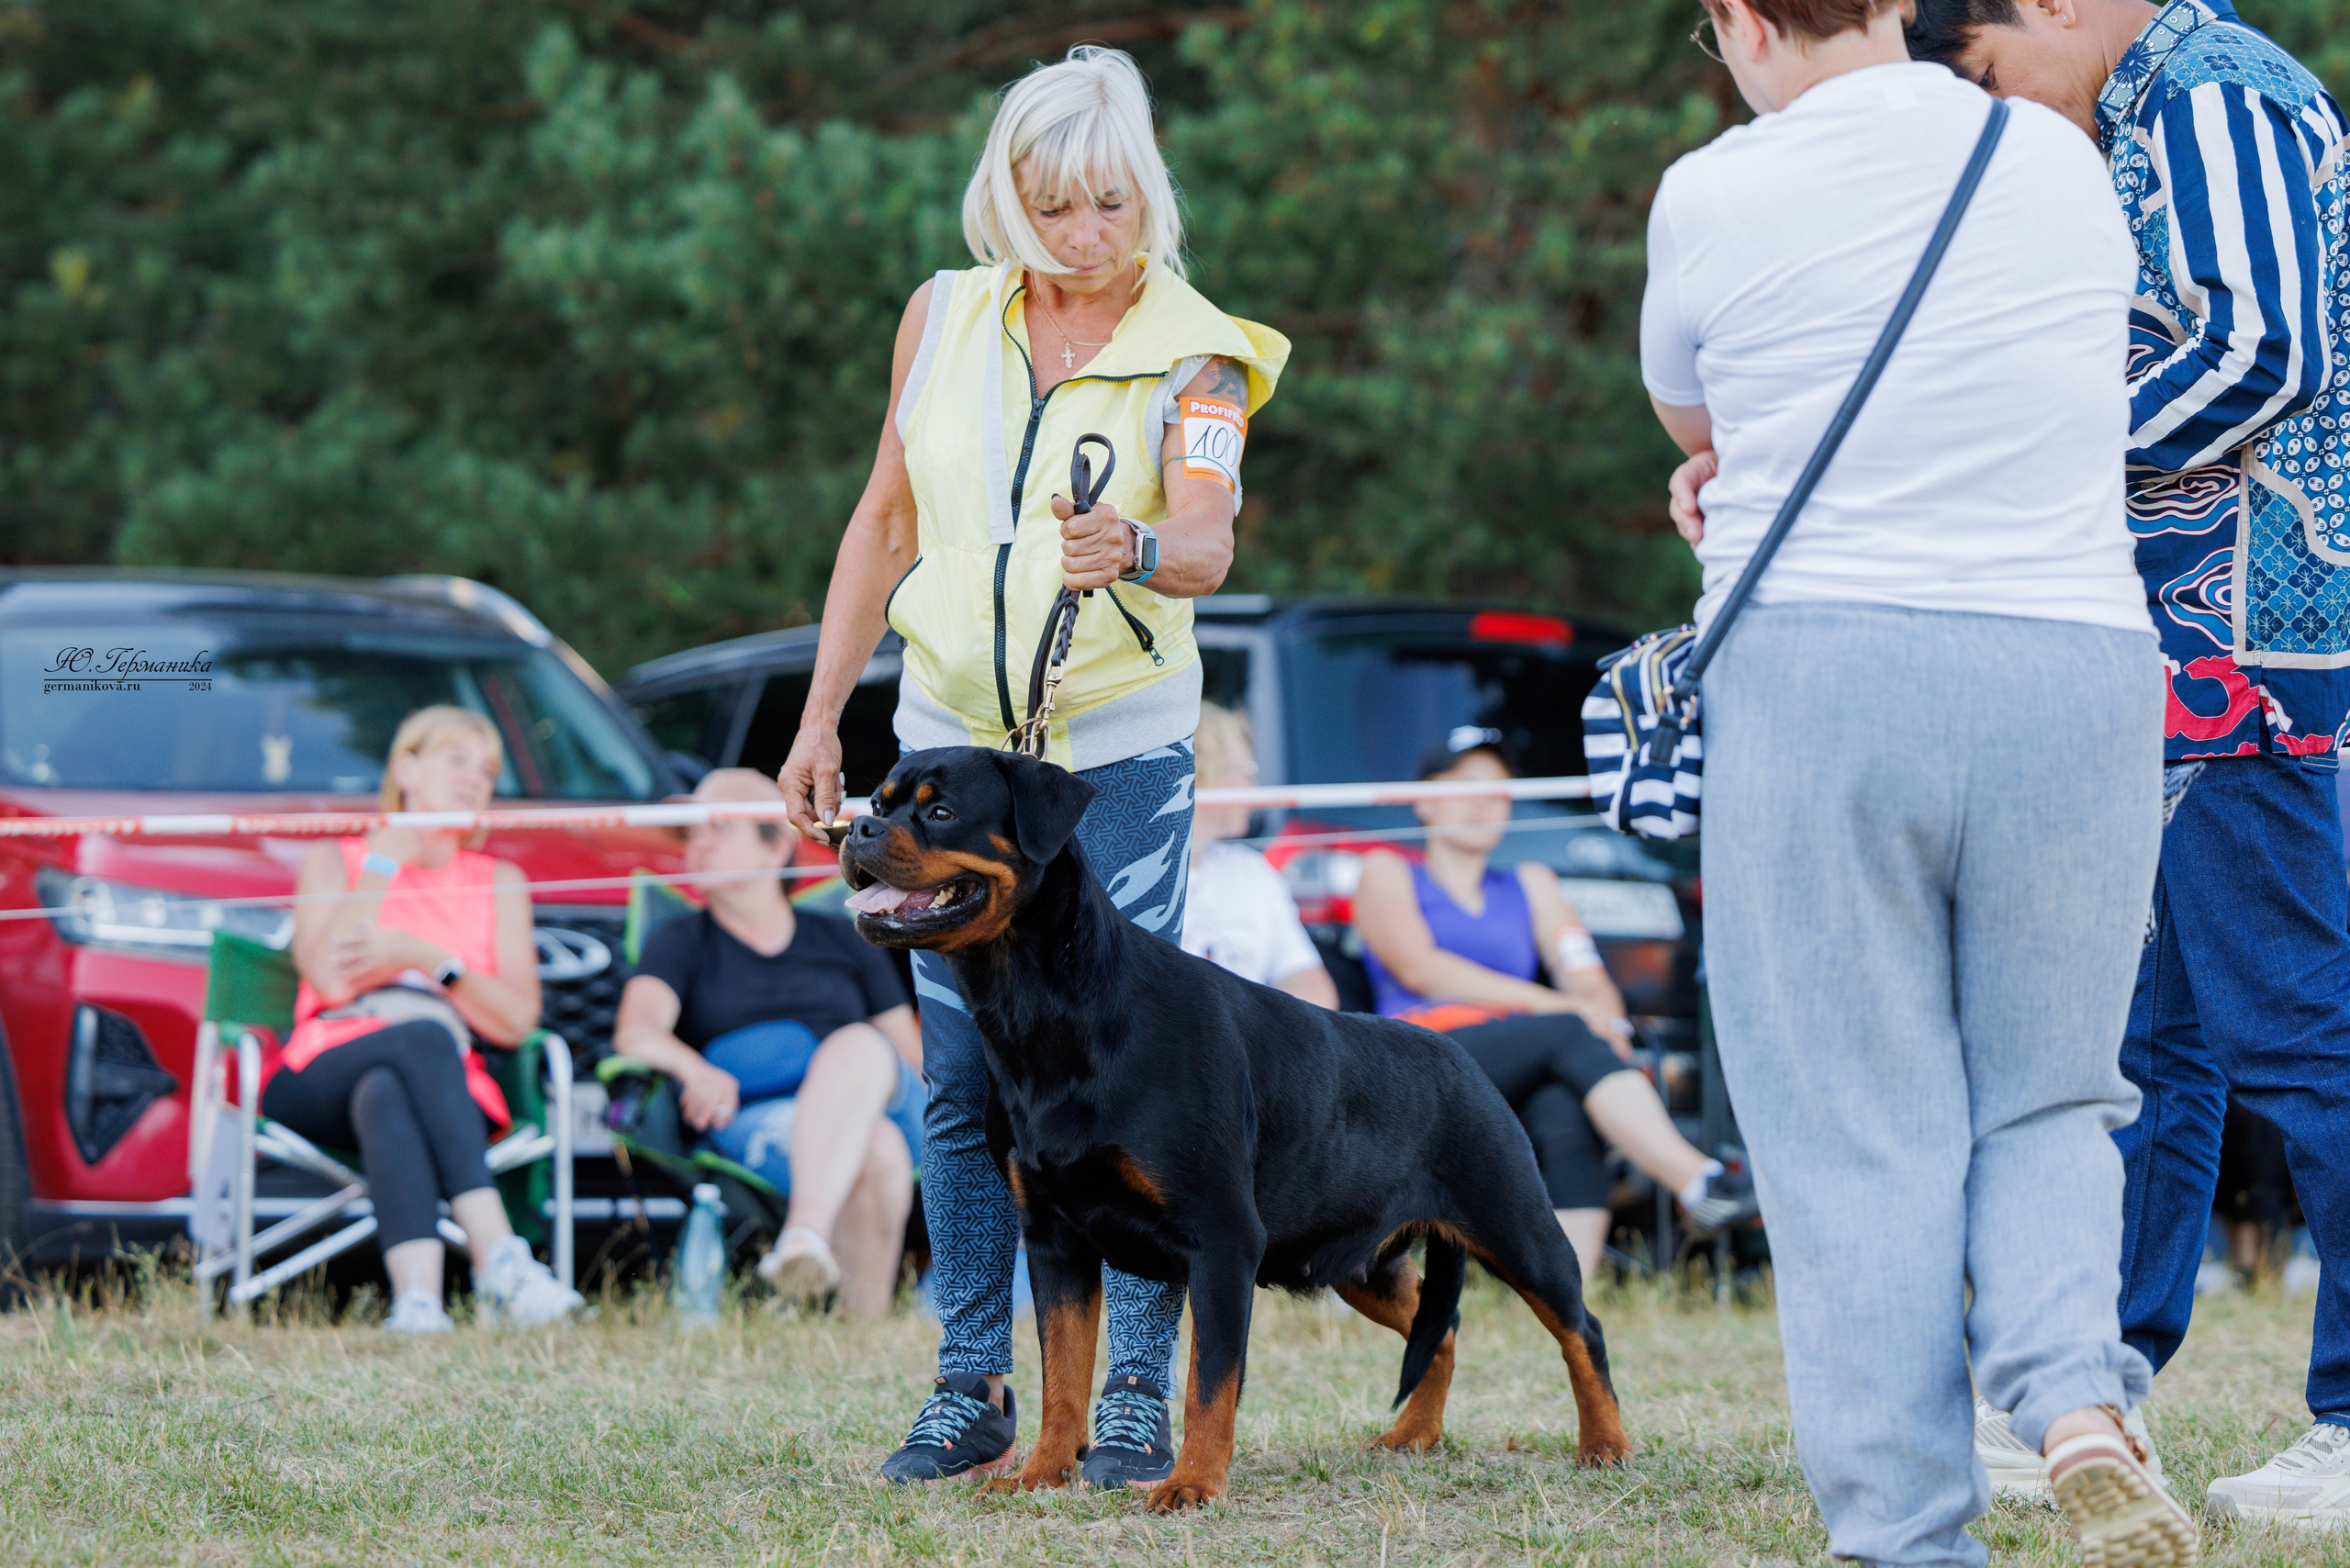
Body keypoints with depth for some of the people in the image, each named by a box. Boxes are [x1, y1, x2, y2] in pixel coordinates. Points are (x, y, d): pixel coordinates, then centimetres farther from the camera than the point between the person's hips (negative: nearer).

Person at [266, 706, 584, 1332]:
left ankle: (416, 1297, -65)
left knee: (385, 1096, -39)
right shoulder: (335, 859, 17)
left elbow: (517, 1019, 7)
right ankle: (499, 1260, -57)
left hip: (449, 1079, 1)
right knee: (423, 1038, -38)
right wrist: (384, 863, 1)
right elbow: (331, 981, -3)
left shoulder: (499, 881, 23)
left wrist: (422, 957, -5)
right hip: (323, 1078, -1)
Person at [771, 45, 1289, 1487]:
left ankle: (1139, 1394, -1)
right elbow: (885, 525, 12)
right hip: (952, 737, 3)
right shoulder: (945, 320, 4)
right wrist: (821, 718, 9)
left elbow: (1209, 542, -24)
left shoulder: (1195, 356, -7)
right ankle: (974, 1389, 10)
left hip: (1122, 748, -3)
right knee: (961, 1077, 3)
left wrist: (1140, 548, -47)